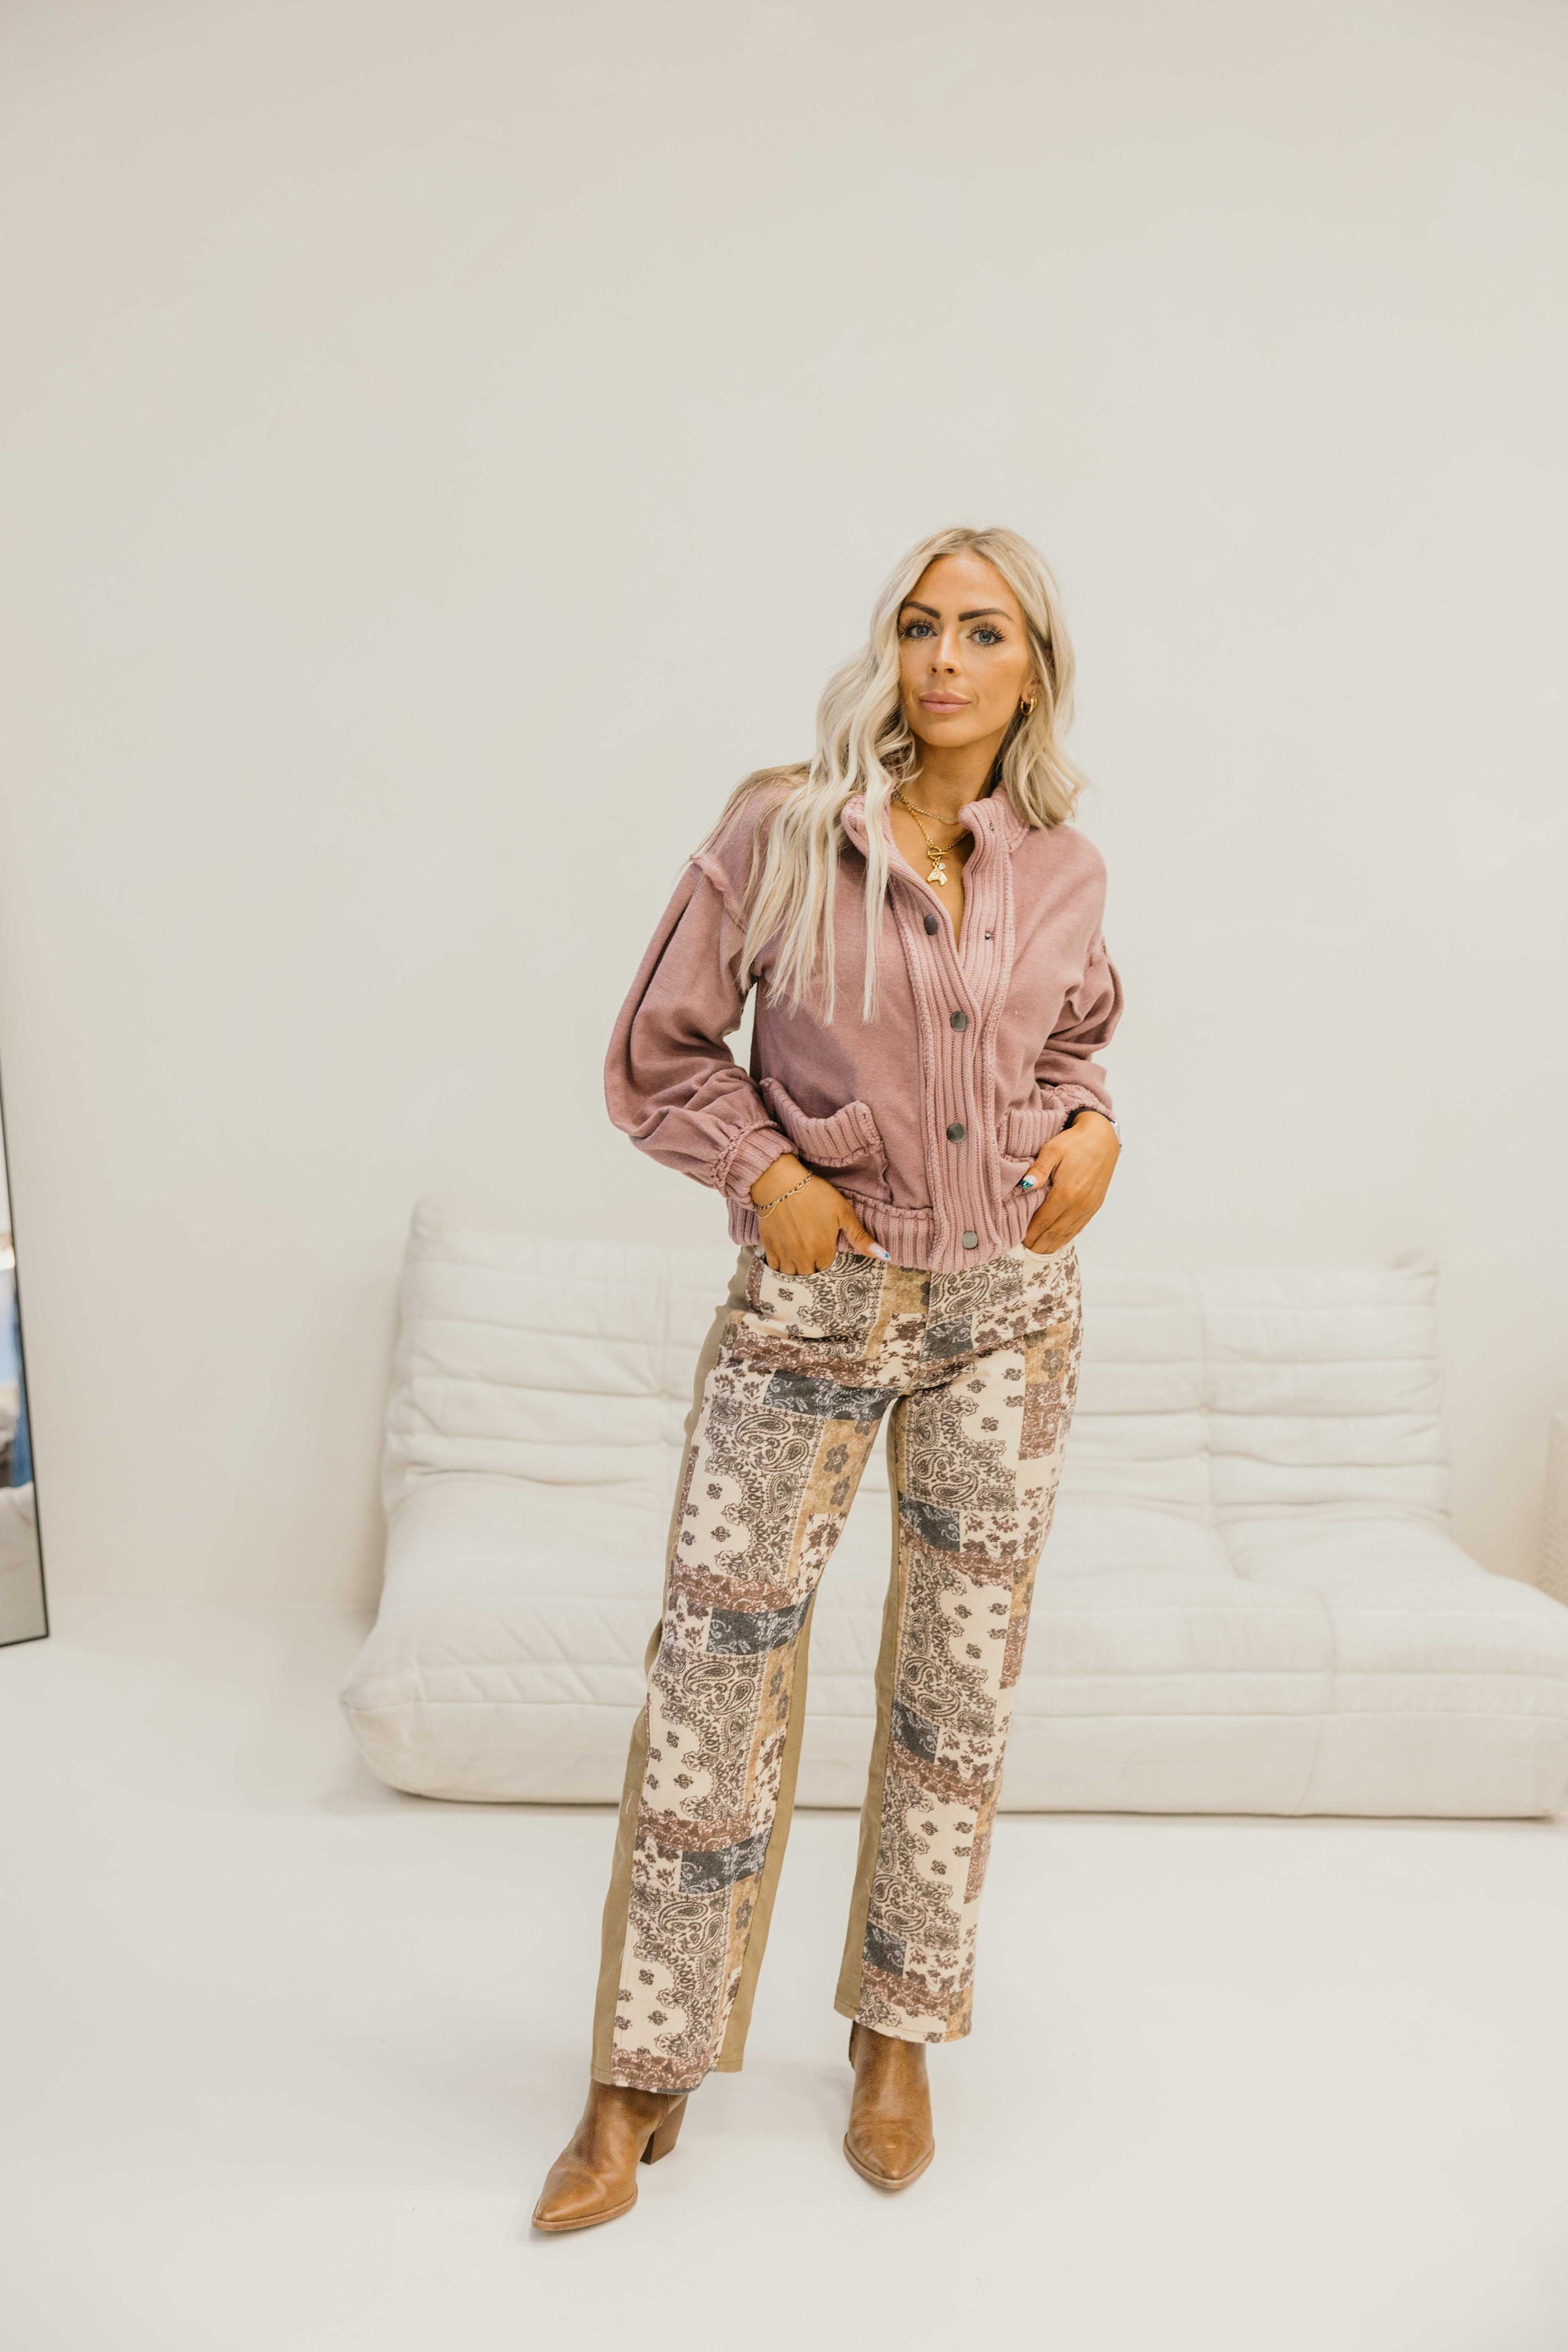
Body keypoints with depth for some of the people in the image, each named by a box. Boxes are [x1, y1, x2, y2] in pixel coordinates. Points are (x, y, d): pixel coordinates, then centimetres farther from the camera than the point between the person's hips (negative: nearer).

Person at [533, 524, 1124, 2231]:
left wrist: (1090, 1123, 0)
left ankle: (898, 2034, 32)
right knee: (716, 1661, 0)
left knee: (959, 1676, 11)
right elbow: (657, 1054, -1)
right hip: (811, 1303, -3)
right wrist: (765, 1169, -15)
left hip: (1008, 1309, 3)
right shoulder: (780, 830, -7)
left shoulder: (1062, 869, 2)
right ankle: (644, 2078, 20)